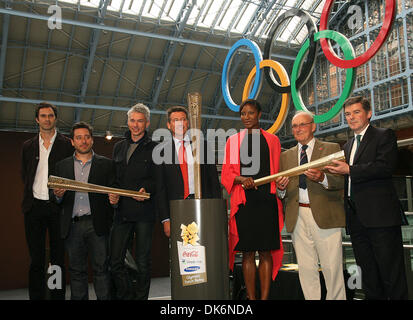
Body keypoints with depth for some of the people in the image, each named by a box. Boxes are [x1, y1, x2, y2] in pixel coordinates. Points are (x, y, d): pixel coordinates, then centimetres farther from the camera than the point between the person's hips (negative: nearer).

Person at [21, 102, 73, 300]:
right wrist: (31, 195, 8)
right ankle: (36, 296, 14)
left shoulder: (67, 144, 4)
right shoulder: (28, 146, 14)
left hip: (57, 207, -2)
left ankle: (58, 295, 10)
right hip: (34, 207, 3)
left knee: (58, 257, 3)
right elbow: (25, 175, 18)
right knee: (36, 259, 6)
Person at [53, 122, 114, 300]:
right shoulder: (62, 166, 14)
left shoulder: (105, 164, 8)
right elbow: (58, 200, 13)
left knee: (101, 268, 0)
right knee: (76, 270, 9)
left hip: (97, 224, -2)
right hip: (73, 225, 2)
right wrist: (58, 195, -9)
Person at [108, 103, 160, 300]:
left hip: (144, 211, -4)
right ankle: (126, 296, 20)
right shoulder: (119, 147, 17)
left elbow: (160, 179, -3)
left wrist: (147, 189, -21)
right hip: (122, 210, 4)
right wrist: (111, 194, -1)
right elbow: (113, 177, 17)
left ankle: (141, 297, 19)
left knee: (143, 262, 4)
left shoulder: (154, 148, 3)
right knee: (115, 261, 3)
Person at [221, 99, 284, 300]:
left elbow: (278, 171, 14)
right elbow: (226, 174, 7)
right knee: (247, 252, 2)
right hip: (244, 201, 0)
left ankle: (264, 297, 5)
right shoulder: (233, 141, 13)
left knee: (266, 252, -1)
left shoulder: (272, 140, 13)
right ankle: (251, 297, 9)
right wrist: (241, 179, -13)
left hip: (267, 201, 0)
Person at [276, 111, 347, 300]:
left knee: (332, 268, -1)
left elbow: (341, 181, -4)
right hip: (297, 217, 3)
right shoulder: (286, 156, 17)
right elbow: (284, 192, 15)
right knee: (306, 269, 6)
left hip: (325, 216, -3)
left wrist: (322, 178, -23)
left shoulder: (331, 149, 7)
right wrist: (281, 188, -8)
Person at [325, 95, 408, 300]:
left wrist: (350, 170, -18)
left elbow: (385, 167, -16)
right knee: (368, 273, 12)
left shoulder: (384, 136, 1)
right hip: (356, 217, 7)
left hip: (380, 215, -7)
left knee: (391, 272, -3)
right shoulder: (348, 145, 23)